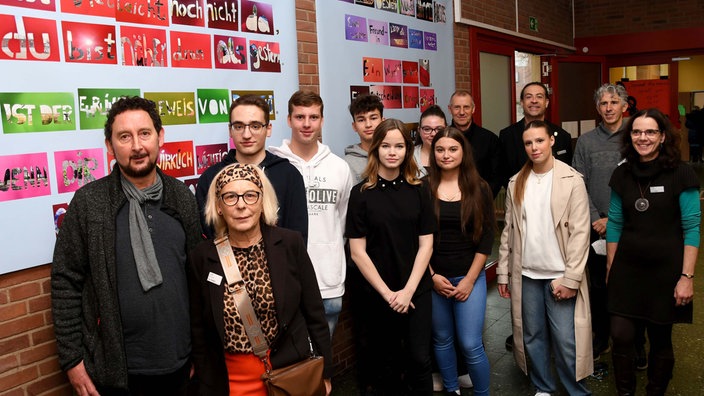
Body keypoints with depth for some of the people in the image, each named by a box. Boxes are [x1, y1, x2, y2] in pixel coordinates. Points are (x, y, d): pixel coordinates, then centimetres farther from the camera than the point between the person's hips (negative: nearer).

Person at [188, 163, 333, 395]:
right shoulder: (202, 257, -7)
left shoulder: (291, 244, -9)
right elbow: (199, 332, 1)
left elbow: (314, 313, -2)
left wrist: (324, 373, 1)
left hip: (291, 373, 0)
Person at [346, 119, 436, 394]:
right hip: (378, 294, -1)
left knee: (419, 359, 1)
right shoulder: (361, 193, -4)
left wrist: (408, 290, -10)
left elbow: (426, 244, 0)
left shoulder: (418, 191, 2)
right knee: (385, 361, 12)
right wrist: (387, 293, -10)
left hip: (416, 291, 1)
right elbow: (358, 251, -6)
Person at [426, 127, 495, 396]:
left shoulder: (480, 189, 0)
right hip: (433, 278, 1)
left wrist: (470, 279, -6)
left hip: (470, 277, -1)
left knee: (471, 344, -3)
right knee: (442, 340, 12)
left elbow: (486, 237, -1)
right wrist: (432, 275, -6)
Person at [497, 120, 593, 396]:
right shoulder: (516, 183, 6)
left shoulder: (572, 181, -5)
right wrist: (503, 272, 6)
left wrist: (571, 278, -13)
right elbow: (509, 230, 9)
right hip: (526, 274, 4)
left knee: (566, 340, -1)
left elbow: (580, 233, -8)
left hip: (559, 275, -3)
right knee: (533, 336, 13)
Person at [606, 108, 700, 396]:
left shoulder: (680, 174, -8)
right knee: (620, 337, -3)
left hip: (665, 271, -3)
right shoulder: (623, 174, 3)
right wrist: (610, 268, 9)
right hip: (627, 269, 3)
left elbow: (691, 228, -9)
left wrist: (686, 277, -12)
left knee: (660, 340, 9)